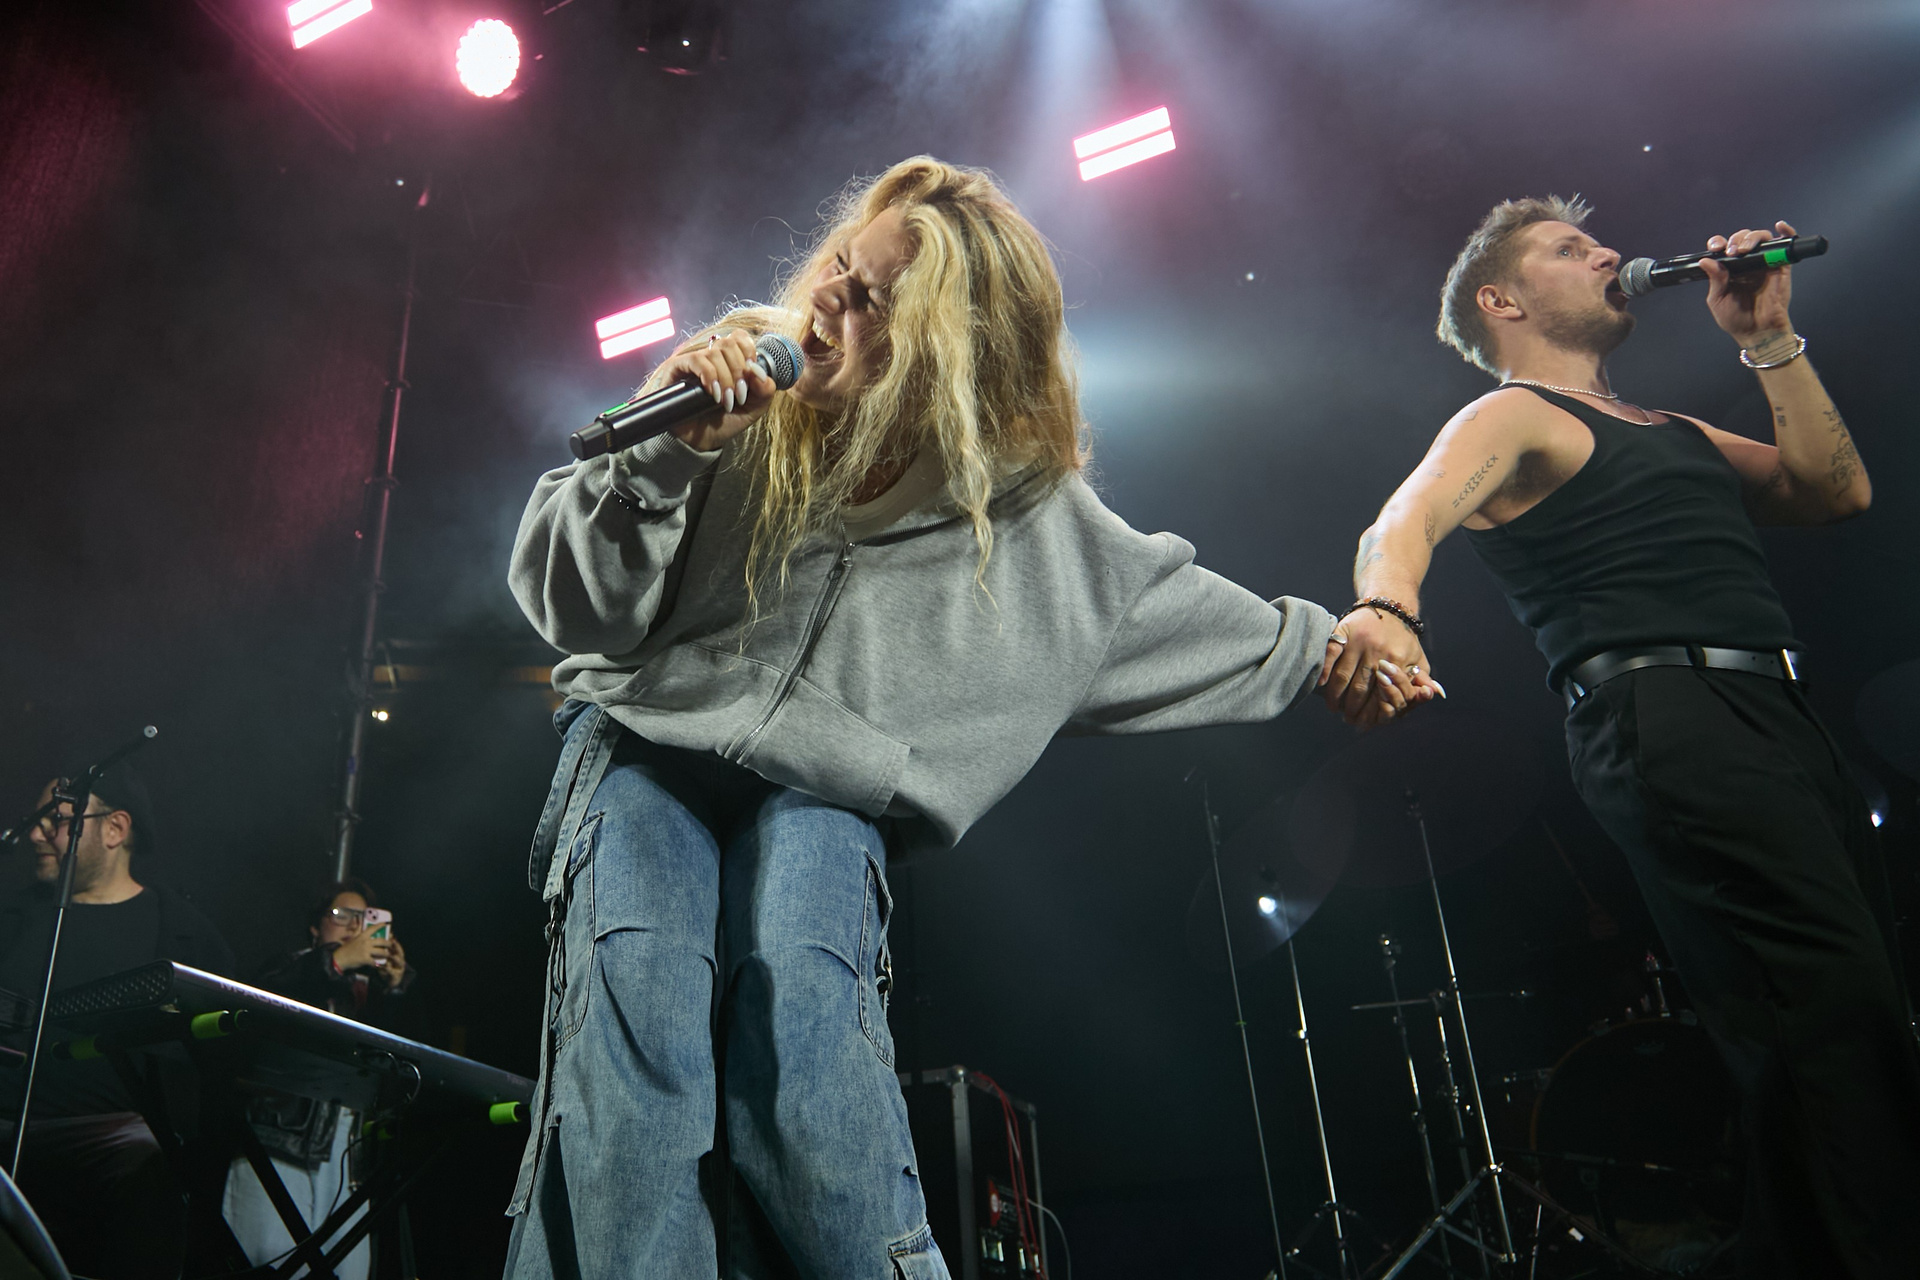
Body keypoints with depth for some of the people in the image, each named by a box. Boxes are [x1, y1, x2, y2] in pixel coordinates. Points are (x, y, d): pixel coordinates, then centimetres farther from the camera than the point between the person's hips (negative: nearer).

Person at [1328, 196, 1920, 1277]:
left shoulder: (1671, 432, 30)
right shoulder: (1509, 419, 6)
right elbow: (1405, 522, -15)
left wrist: (1770, 339, 20)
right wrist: (1387, 610, -38)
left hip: (1785, 721, 8)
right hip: (1670, 716, -8)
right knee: (1832, 1009, -19)